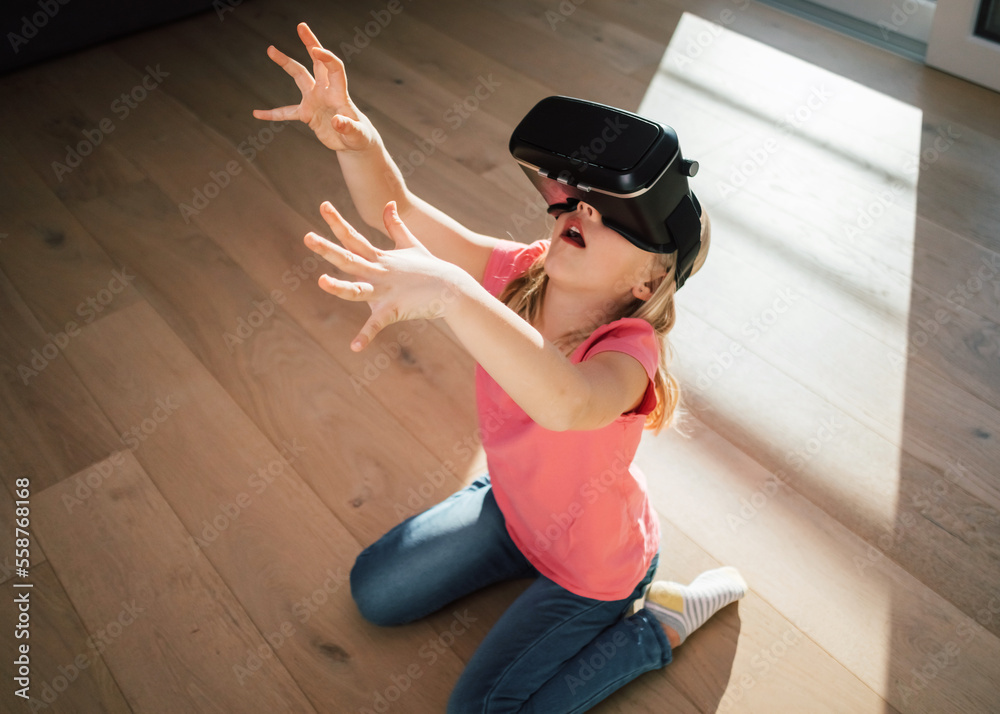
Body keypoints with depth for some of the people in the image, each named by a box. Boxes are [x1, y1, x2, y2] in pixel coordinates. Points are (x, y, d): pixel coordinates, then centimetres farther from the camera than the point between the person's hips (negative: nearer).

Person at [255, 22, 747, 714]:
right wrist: (352, 136, -43)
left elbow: (569, 403, -64)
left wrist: (450, 293, -74)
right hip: (511, 503, 6)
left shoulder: (629, 349, -39)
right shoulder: (521, 273, -21)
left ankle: (660, 623, 13)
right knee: (374, 592, 18)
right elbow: (398, 209, -23)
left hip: (593, 567, -6)